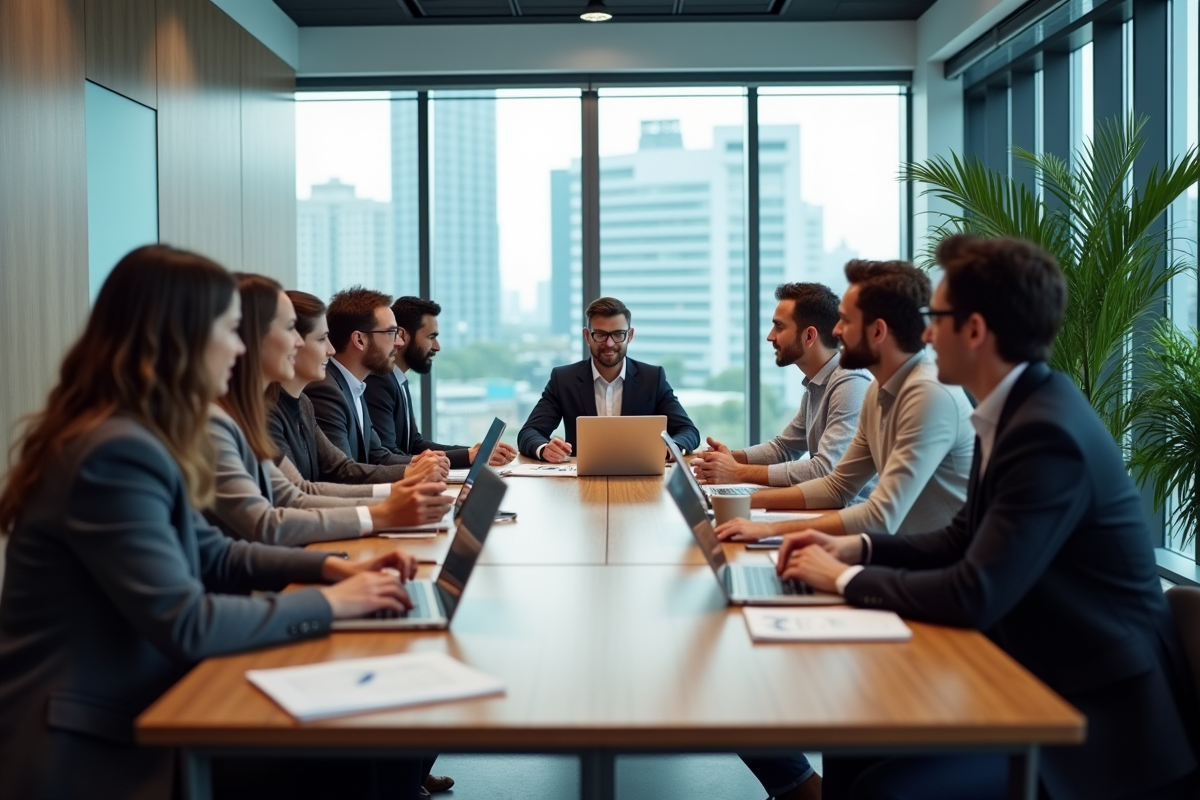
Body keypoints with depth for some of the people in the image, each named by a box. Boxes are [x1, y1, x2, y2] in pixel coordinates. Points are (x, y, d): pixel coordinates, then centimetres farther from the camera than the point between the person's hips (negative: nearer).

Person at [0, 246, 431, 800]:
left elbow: (210, 555, 15)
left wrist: (330, 567, 3)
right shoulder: (116, 452, -24)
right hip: (85, 748, -9)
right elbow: (184, 625, -25)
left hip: (123, 708, 9)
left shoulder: (136, 437, 7)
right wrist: (327, 603, -15)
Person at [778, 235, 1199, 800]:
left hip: (1097, 715, -9)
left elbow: (974, 596, -29)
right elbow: (965, 538, 16)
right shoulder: (1018, 409, 5)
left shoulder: (1049, 434, -25)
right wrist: (857, 548, 3)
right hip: (1038, 678, 9)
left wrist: (845, 578, -15)